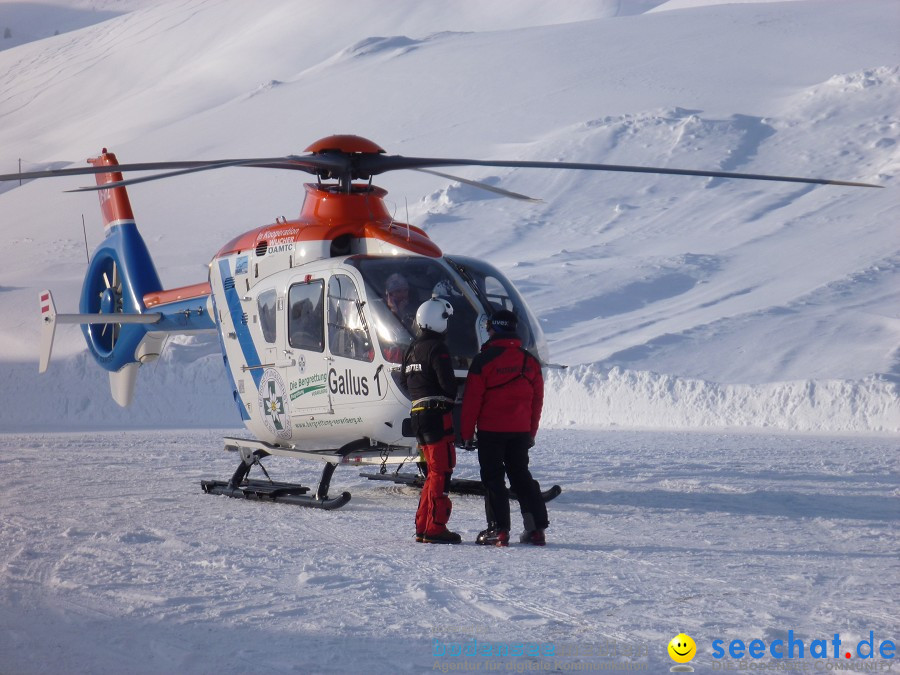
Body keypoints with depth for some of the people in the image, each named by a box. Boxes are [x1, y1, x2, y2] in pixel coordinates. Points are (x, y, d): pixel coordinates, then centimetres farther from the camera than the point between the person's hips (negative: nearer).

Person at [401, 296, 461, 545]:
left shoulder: (412, 349, 15)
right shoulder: (437, 349, -11)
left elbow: (404, 380, 19)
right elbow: (448, 383, -16)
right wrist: (450, 399, 2)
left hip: (417, 414, 9)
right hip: (437, 414, -9)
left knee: (435, 470, 16)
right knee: (442, 470, -6)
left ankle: (422, 526, 16)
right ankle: (435, 528, -9)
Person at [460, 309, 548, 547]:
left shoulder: (483, 360, -10)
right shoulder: (530, 361, 6)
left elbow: (472, 400, -9)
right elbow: (537, 400, 11)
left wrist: (466, 432, -1)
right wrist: (531, 433, 19)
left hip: (490, 431, -5)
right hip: (520, 431, 5)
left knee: (493, 478, 2)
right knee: (521, 476, 13)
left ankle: (499, 529, -4)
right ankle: (536, 528, 9)